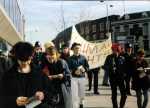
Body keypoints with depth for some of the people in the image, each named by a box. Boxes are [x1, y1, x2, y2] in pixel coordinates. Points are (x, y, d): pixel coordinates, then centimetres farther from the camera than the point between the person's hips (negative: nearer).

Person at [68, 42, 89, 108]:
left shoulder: (83, 58, 2)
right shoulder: (70, 59, -5)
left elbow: (87, 67, 7)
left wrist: (84, 69, -13)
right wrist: (74, 71, -21)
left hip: (82, 78, 3)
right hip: (74, 78, -3)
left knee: (82, 94, 15)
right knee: (74, 95, -6)